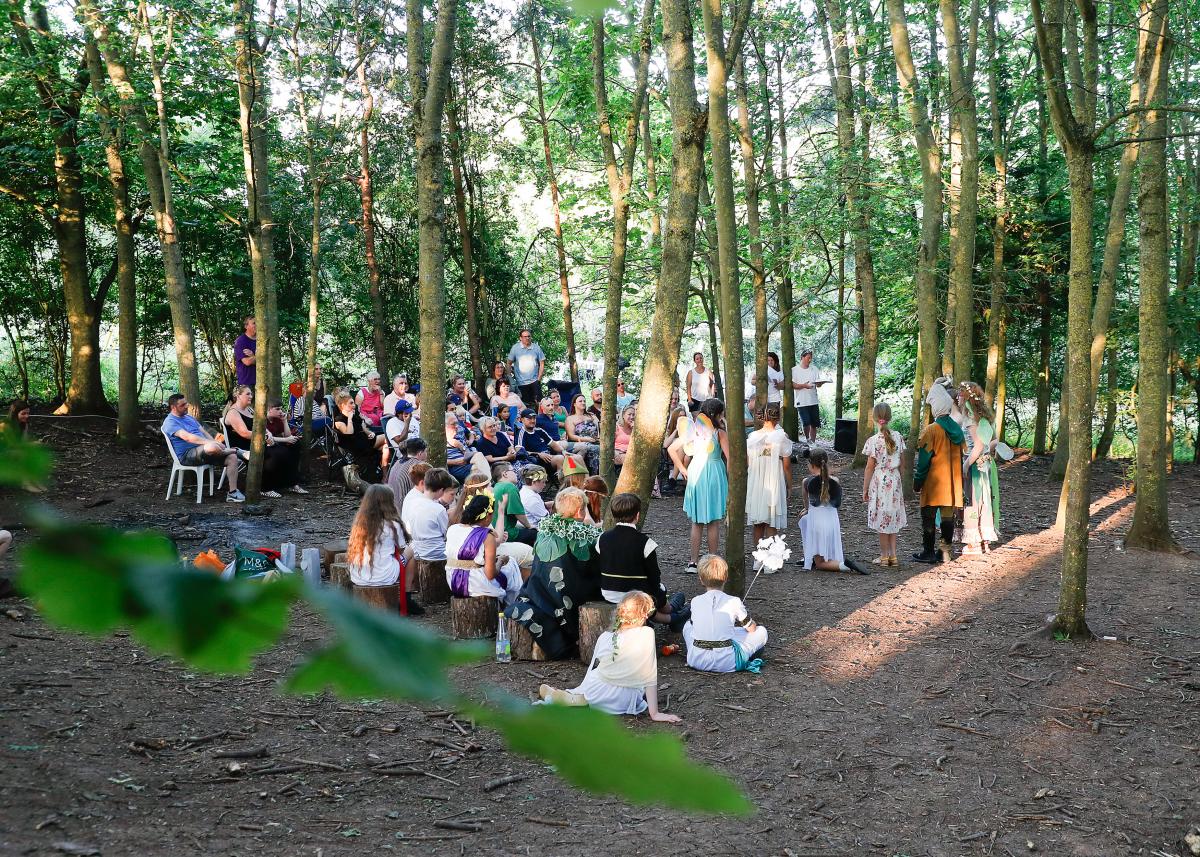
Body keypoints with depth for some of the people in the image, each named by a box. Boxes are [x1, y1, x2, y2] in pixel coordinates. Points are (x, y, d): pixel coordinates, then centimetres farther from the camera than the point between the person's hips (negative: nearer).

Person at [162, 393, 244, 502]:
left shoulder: (189, 417, 24)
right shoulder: (170, 422, -6)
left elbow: (204, 432, 21)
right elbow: (187, 437, -20)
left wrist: (215, 442, 0)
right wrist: (210, 443, -26)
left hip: (203, 450, 9)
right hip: (187, 455, -9)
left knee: (232, 457, -12)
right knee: (211, 447, -38)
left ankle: (232, 493, -13)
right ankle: (233, 450, -4)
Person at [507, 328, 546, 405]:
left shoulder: (536, 348, 3)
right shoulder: (515, 348, 0)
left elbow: (542, 363, 7)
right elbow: (509, 363, 6)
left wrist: (539, 378, 0)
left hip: (534, 381, 0)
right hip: (521, 382, 0)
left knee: (538, 402, -6)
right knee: (524, 404, 2)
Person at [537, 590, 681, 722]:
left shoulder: (604, 638, 2)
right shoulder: (647, 634, -10)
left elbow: (593, 670, 11)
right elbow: (651, 678, -11)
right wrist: (654, 713, -8)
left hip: (596, 694, 5)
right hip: (623, 704, -5)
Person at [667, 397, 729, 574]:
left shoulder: (693, 430, 4)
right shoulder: (719, 433, -9)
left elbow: (671, 449, 7)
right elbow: (730, 459, -13)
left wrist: (682, 469, 10)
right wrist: (730, 484, -4)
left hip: (695, 475, 4)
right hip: (714, 475, -4)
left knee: (696, 522, 12)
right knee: (714, 523, 6)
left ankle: (693, 562, 11)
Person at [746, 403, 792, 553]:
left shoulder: (752, 436, -2)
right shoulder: (781, 436, -11)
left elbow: (747, 462, 3)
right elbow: (786, 465, -7)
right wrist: (789, 485, 5)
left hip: (755, 484, 3)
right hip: (774, 484, -3)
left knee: (757, 524, 13)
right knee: (772, 524, 4)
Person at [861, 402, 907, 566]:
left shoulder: (873, 440, -15)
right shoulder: (897, 437, -1)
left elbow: (870, 467, -11)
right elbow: (901, 462, 6)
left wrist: (865, 490, -3)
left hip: (879, 482, -4)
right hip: (895, 480, 5)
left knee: (882, 521, 5)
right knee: (892, 519, 14)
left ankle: (884, 556, 12)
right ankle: (893, 555, 16)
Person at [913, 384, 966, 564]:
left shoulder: (931, 430, -14)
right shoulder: (957, 429, 5)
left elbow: (924, 459, -12)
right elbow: (960, 455, 12)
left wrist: (917, 481, -4)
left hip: (934, 481, -6)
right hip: (953, 482, 6)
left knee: (928, 516, 2)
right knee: (948, 515, 10)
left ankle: (928, 552, 4)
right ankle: (946, 552, 13)